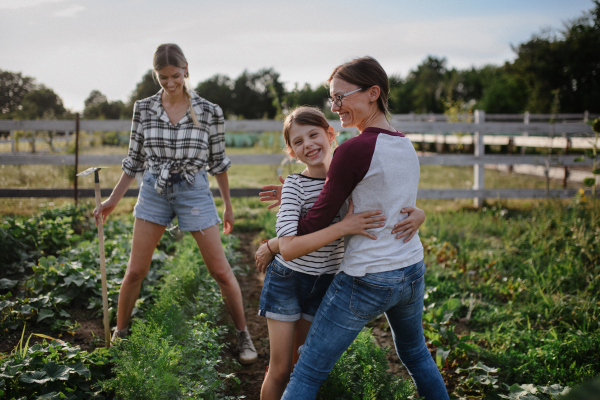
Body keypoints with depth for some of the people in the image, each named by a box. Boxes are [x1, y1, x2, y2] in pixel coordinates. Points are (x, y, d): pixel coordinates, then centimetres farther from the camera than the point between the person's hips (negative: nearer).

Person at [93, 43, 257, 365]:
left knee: (220, 270, 1)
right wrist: (113, 199, 9)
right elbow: (134, 159, 9)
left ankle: (243, 335, 17)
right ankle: (119, 333, 24)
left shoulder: (209, 112, -5)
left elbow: (218, 161, 4)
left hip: (194, 192, -1)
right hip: (154, 193, 2)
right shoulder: (144, 109, 1)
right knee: (135, 270, 4)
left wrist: (228, 205, 8)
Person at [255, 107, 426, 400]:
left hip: (325, 283, 4)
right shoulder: (295, 185, -18)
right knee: (281, 370, 4)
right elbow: (288, 249, -30)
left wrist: (416, 216, -23)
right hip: (287, 280, -3)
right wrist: (343, 227, -37)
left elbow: (399, 206, 1)